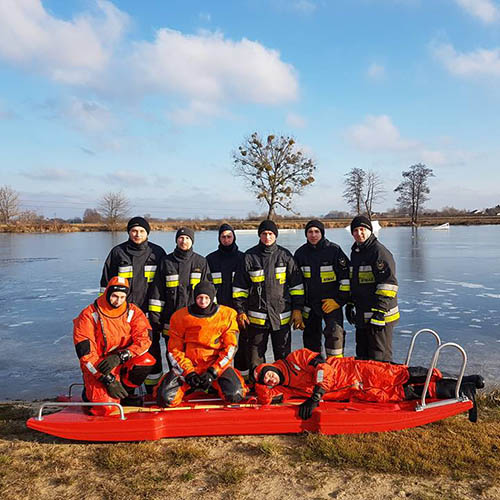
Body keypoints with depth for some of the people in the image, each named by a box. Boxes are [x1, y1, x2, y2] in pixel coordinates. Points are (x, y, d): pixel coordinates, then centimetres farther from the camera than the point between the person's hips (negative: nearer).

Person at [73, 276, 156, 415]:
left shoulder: (133, 312, -4)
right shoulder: (89, 315, -12)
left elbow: (144, 339, -14)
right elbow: (85, 353, -16)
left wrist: (120, 356, -29)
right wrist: (108, 380, -22)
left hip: (123, 363, 3)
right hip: (98, 368, -3)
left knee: (146, 360, -27)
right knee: (106, 407, -24)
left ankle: (126, 392, 2)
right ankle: (91, 392, 13)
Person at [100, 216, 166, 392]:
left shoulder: (157, 252, 5)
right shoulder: (117, 252, 4)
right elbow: (106, 282, 9)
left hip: (150, 312, 0)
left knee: (152, 349, 6)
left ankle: (153, 388, 20)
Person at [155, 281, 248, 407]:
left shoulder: (227, 315, -3)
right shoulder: (180, 316, -2)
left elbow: (230, 347, -4)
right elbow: (174, 349, 1)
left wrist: (213, 372, -13)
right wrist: (188, 372, -12)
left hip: (217, 364, 0)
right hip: (188, 364, 1)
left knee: (234, 396, -24)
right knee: (167, 399, -19)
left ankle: (214, 386, 11)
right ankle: (187, 387, 15)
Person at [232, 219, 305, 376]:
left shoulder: (285, 255, 5)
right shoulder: (249, 256, 2)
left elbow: (296, 285, 7)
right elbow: (239, 287, 5)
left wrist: (297, 309, 2)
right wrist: (240, 310, 0)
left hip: (282, 316, 1)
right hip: (256, 316, 0)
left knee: (284, 356, 10)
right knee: (256, 355, 9)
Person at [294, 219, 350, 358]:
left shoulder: (334, 250, -6)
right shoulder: (300, 253, 5)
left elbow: (346, 277, -4)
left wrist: (339, 300, -11)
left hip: (332, 302, -4)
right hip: (309, 304, 4)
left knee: (335, 334, -15)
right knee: (311, 338, 12)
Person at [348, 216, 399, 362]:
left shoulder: (380, 252, -13)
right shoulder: (355, 251, 15)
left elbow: (388, 284, -20)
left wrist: (380, 311, -23)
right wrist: (350, 304, 21)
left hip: (379, 317, -9)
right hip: (362, 316, 9)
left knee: (379, 358, -2)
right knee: (362, 356, 18)